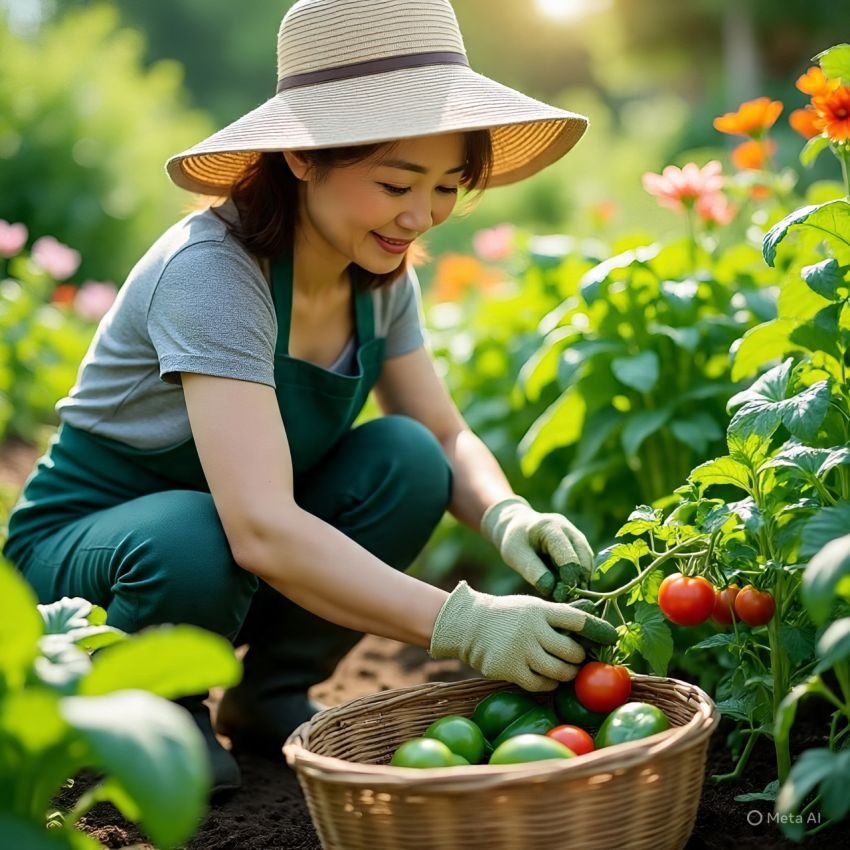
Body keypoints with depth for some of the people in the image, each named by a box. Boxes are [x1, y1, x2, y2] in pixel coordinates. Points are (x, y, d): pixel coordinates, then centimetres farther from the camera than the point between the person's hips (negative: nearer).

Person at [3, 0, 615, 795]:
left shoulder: (380, 276, -8)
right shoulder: (212, 273, -31)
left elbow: (447, 437, -3)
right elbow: (260, 530, -42)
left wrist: (506, 516, -26)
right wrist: (463, 623, -50)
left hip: (248, 527, 6)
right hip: (81, 545, -6)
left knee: (406, 461, -20)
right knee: (195, 546, -39)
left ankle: (269, 691, 1)